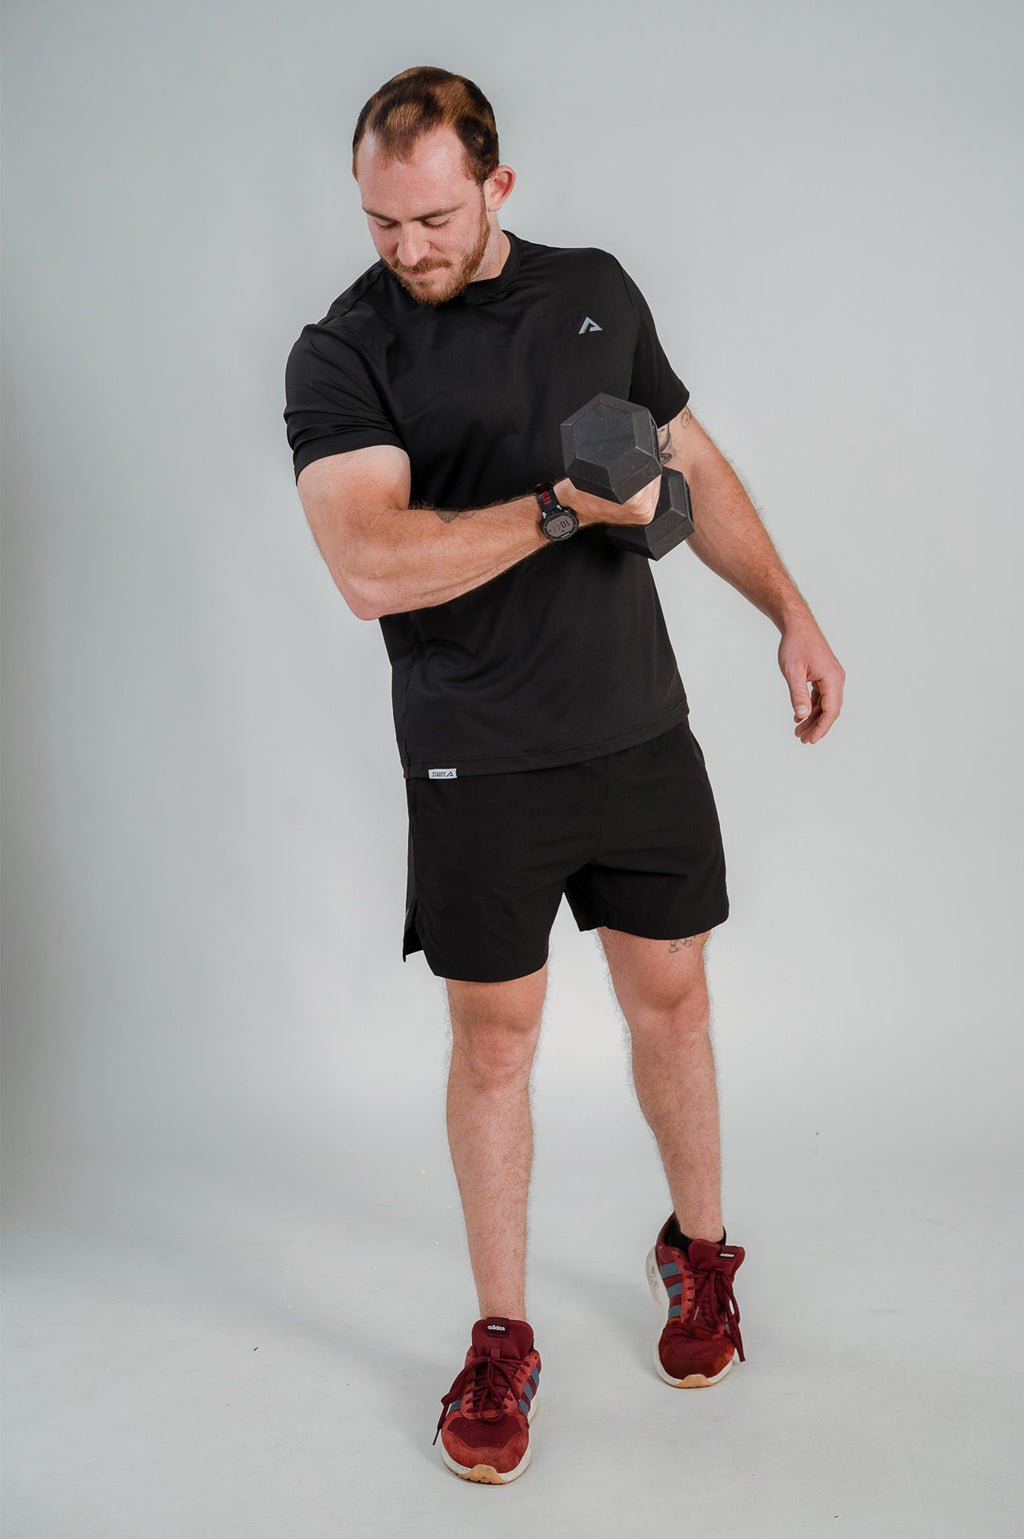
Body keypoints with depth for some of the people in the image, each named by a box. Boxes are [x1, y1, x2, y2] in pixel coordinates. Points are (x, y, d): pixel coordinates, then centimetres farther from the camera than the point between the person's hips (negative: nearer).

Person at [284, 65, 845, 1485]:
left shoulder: (597, 291, 7)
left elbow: (691, 463, 16)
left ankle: (698, 1253, 38)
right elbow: (373, 567, -23)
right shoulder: (342, 356, -9)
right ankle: (502, 1341, 22)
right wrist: (567, 507, -21)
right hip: (480, 768, -3)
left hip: (641, 732, 4)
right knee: (494, 1043, 5)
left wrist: (791, 612, 10)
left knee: (669, 998, 14)